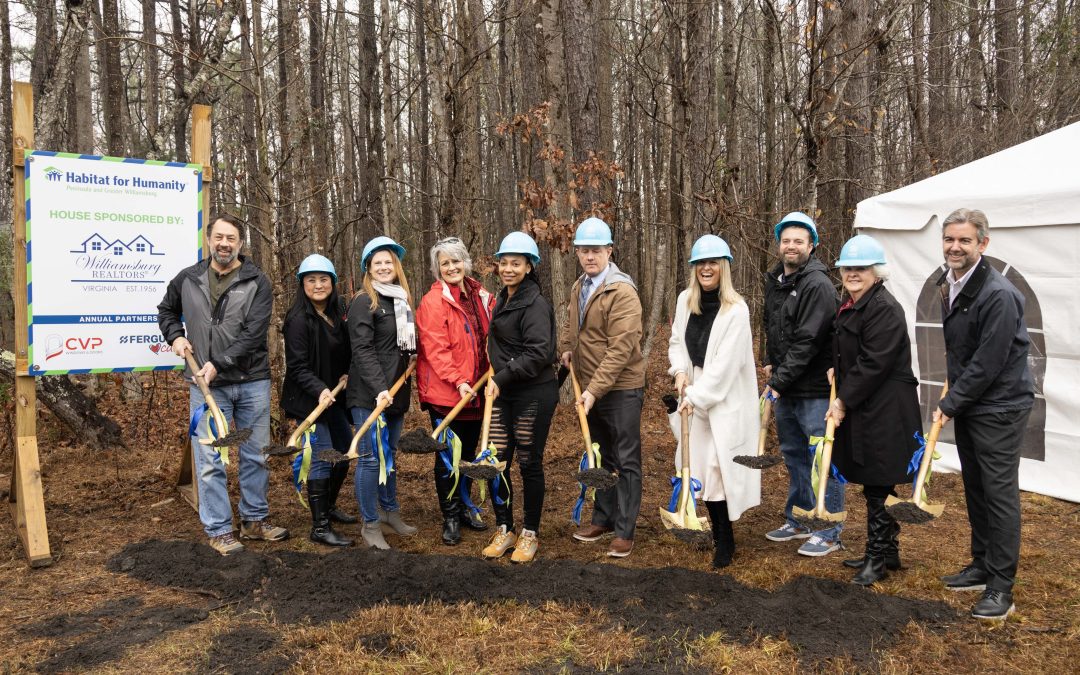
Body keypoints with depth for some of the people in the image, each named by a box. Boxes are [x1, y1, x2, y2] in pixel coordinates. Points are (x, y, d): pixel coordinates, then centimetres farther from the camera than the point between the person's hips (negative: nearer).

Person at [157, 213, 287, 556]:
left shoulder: (257, 282, -4)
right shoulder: (187, 279, 4)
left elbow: (253, 334, -13)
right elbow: (166, 310, 23)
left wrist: (219, 364, -19)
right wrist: (175, 335, 4)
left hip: (252, 382, 0)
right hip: (206, 385, 0)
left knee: (256, 456, 10)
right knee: (210, 460, 1)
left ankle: (255, 520, 26)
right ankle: (218, 530, 12)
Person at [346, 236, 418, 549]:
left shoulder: (402, 301, 14)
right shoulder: (364, 303, -9)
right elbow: (362, 351, -17)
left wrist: (400, 388, 14)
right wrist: (380, 389, -25)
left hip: (396, 392, 7)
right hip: (369, 395, -7)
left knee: (389, 453, 17)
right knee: (372, 457, -2)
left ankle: (390, 511, 31)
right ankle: (370, 524, 9)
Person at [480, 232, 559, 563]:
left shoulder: (536, 304, -13)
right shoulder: (503, 300, 14)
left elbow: (537, 353, -21)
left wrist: (502, 378, -19)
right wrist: (497, 380, 13)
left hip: (534, 394, -7)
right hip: (503, 393, 7)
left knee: (529, 464, 4)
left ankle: (530, 534, 20)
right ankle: (504, 530, 22)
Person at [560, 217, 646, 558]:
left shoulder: (622, 292, -18)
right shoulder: (578, 287, 8)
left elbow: (621, 348, -24)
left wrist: (595, 389, -27)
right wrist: (567, 346, 6)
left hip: (621, 389, -8)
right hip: (591, 387, 8)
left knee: (626, 461, 2)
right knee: (601, 457, 19)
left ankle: (625, 531, 11)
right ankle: (603, 519, 33)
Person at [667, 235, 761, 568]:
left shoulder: (736, 310, -16)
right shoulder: (685, 300, 2)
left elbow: (725, 364, -18)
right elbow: (676, 340, 15)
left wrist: (696, 397, -17)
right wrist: (680, 371, -3)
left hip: (726, 399, -6)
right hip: (696, 392, 6)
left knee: (717, 466, -8)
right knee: (701, 465, 10)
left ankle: (725, 542, 9)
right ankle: (718, 533, 27)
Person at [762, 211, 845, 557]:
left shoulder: (818, 285, -15)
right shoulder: (774, 281, 11)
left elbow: (807, 341, -21)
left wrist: (779, 380, -20)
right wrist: (770, 363, 12)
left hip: (815, 388, -9)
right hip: (784, 387, 9)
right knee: (793, 454, 18)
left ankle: (829, 532, 11)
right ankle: (798, 521, 33)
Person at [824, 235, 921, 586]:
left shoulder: (884, 308, -16)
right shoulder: (849, 306, 14)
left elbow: (873, 363, -21)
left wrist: (843, 401, -16)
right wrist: (837, 371, 7)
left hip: (884, 411, -9)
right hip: (863, 409, 10)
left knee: (878, 487, -1)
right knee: (874, 485, 16)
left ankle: (878, 557, 11)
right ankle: (887, 552, 28)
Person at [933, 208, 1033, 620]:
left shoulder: (998, 295, -22)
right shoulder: (950, 285, 6)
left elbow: (988, 363, -22)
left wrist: (950, 404, -14)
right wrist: (952, 399, 15)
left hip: (999, 407, -9)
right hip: (966, 404, 9)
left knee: (1000, 492, -2)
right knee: (975, 487, 17)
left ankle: (1001, 587, 7)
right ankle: (982, 566, 31)